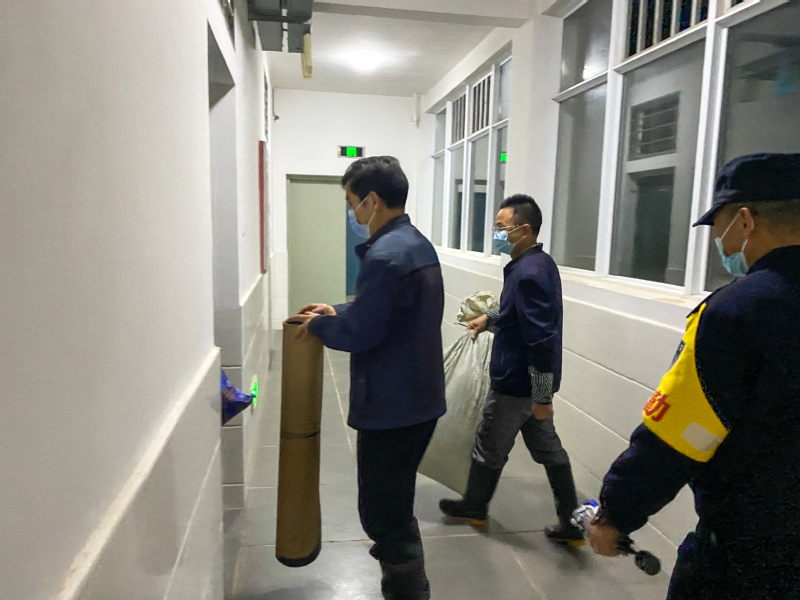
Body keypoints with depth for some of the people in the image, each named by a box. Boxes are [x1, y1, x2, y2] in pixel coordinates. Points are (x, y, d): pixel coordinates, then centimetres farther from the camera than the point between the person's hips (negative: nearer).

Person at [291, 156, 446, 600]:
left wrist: (318, 325, -4)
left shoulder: (385, 255, -23)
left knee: (381, 511, 4)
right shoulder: (419, 244, 10)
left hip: (392, 407, -10)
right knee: (397, 500, 25)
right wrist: (338, 312, 14)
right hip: (420, 398, 11)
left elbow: (359, 333, -23)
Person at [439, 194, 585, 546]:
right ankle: (571, 522, 24)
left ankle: (474, 507, 34)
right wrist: (490, 318, 17)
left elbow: (542, 341, -28)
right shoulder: (540, 263, 6)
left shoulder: (527, 274, -25)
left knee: (489, 447, 12)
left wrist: (542, 397, -24)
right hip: (532, 382, 9)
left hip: (516, 384, -9)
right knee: (547, 447, 16)